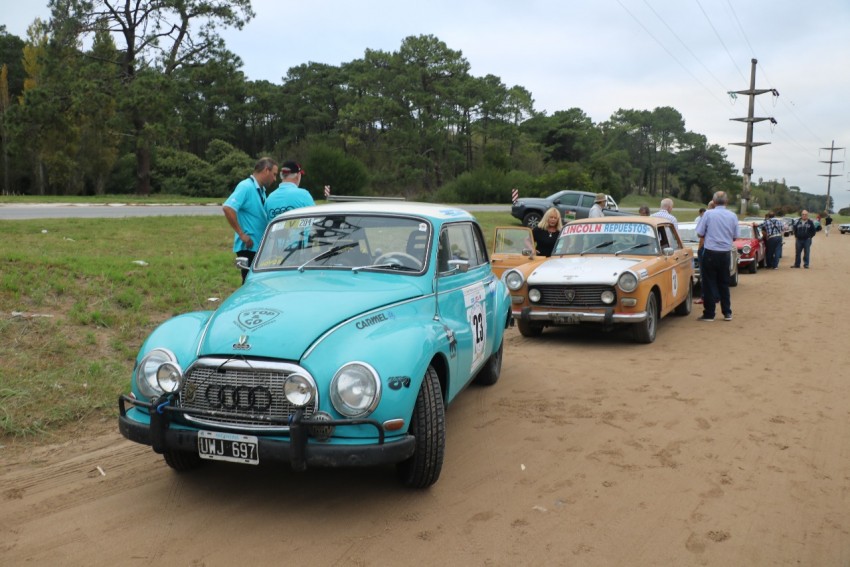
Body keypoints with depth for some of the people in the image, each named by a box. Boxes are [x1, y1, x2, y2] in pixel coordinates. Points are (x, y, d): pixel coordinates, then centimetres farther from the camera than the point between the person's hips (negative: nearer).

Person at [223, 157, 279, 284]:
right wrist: (242, 235, -22)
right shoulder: (246, 187, -13)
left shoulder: (260, 190, 14)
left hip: (260, 246, 9)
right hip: (249, 247, -9)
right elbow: (227, 208, -25)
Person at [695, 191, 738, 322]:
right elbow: (735, 236, 6)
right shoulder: (733, 216, 0)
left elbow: (699, 234, -7)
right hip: (725, 253, 4)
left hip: (710, 253, -3)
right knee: (724, 284, 15)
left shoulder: (708, 214, -10)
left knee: (709, 284, 3)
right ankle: (727, 313, 18)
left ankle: (709, 314, 4)